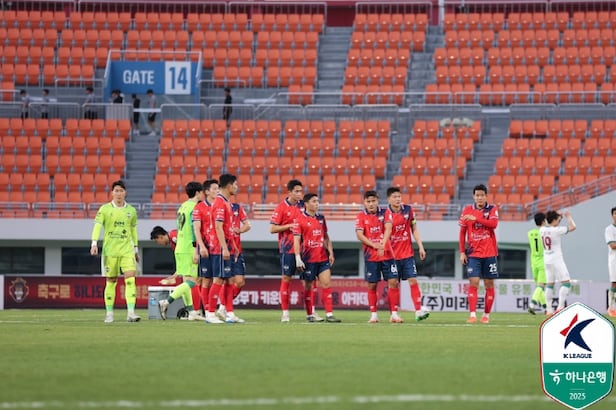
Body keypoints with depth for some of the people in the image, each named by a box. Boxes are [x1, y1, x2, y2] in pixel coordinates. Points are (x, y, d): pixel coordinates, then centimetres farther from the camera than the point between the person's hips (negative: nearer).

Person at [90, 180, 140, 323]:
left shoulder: (131, 211, 9)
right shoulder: (105, 209, 0)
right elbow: (97, 225, -9)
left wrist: (136, 249, 22)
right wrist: (94, 243, -23)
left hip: (127, 250, 1)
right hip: (109, 250, -1)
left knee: (130, 279, -13)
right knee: (110, 282, 4)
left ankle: (131, 313, -16)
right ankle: (109, 313, 13)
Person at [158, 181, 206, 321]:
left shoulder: (182, 207, 16)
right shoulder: (194, 207, -10)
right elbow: (194, 230, -17)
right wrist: (196, 251, -18)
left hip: (179, 248, 9)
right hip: (189, 249, -9)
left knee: (186, 281, 9)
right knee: (192, 281, -10)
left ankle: (191, 312, 10)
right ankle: (166, 302, -20)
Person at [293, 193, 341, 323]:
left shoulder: (321, 218, 12)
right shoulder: (300, 220, -6)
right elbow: (296, 240, -9)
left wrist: (331, 253, 12)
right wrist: (298, 258, -16)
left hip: (323, 257, 5)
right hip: (308, 258, -5)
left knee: (326, 283, -3)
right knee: (308, 286, 4)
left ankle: (329, 314, -5)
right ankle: (309, 315, 13)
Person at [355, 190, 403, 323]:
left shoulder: (384, 213, 3)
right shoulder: (361, 217, 1)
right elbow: (359, 235, -8)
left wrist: (383, 244, -21)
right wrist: (374, 245, -19)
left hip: (387, 254, 1)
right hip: (371, 256, -1)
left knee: (393, 282, -5)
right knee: (372, 285, 2)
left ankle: (394, 314, -1)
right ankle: (373, 314, 12)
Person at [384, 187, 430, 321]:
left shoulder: (408, 210, 2)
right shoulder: (386, 214, -6)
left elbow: (414, 229, 8)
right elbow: (387, 230, -5)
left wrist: (421, 247, 3)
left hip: (408, 254, 2)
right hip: (392, 255, -2)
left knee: (413, 281, -7)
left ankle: (418, 310, -10)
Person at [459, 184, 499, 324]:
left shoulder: (492, 209, 0)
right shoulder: (467, 210, 4)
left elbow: (493, 224, -19)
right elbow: (462, 232, 8)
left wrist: (476, 218, -25)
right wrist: (462, 252, 3)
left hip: (489, 253, 0)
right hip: (473, 253, 0)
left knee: (489, 284, 4)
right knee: (473, 282, -10)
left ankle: (486, 315, 13)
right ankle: (472, 315, -14)